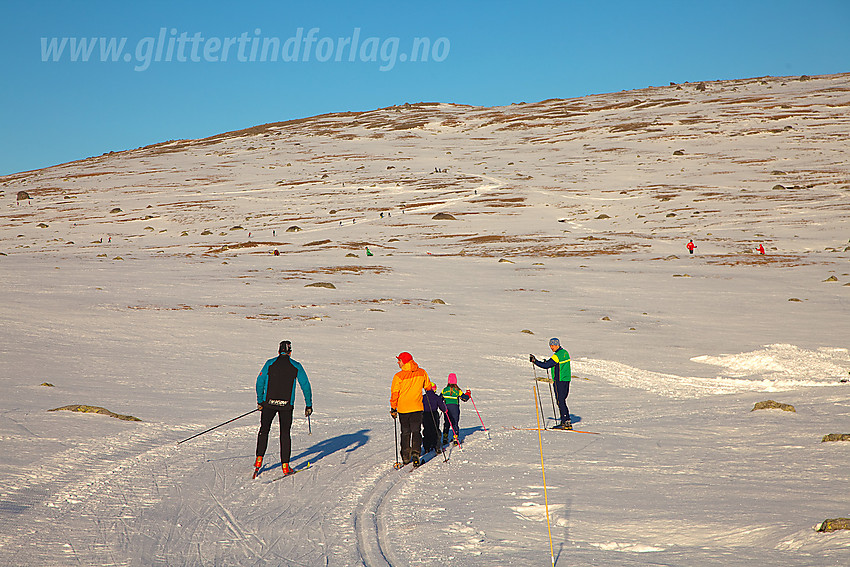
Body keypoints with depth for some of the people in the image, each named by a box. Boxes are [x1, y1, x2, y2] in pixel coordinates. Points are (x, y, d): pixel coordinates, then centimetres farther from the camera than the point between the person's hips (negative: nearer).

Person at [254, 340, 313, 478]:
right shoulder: (296, 366, 2)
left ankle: (259, 460, 3)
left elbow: (260, 382, 4)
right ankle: (285, 465, 4)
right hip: (286, 405, 0)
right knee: (285, 434, 8)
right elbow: (306, 386, 2)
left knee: (264, 430, 14)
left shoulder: (270, 363, 2)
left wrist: (260, 401, 14)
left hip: (269, 403, 0)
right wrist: (309, 405, 9)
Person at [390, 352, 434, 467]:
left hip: (403, 409, -1)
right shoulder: (422, 373, -3)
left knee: (405, 433, 13)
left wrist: (393, 408, 1)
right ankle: (415, 452, -15)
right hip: (417, 408, 1)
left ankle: (406, 457, 16)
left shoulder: (398, 376, -13)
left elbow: (394, 394, -9)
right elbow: (428, 387, 12)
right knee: (416, 431, 5)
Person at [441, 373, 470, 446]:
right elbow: (464, 398, 1)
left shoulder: (444, 390, 1)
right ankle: (456, 439, -1)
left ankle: (445, 438, 10)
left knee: (446, 423, 14)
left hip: (446, 408, 2)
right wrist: (468, 394, 20)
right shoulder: (458, 390, -5)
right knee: (455, 423, 5)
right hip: (455, 408, -2)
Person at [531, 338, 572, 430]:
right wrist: (548, 363, 19)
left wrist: (534, 361, -8)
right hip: (566, 380, 9)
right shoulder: (565, 353, 12)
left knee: (560, 402, -7)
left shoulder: (557, 356, -16)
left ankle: (565, 422, -9)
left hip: (559, 381, -9)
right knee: (562, 401, 14)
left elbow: (546, 365, -16)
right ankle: (567, 422, 16)